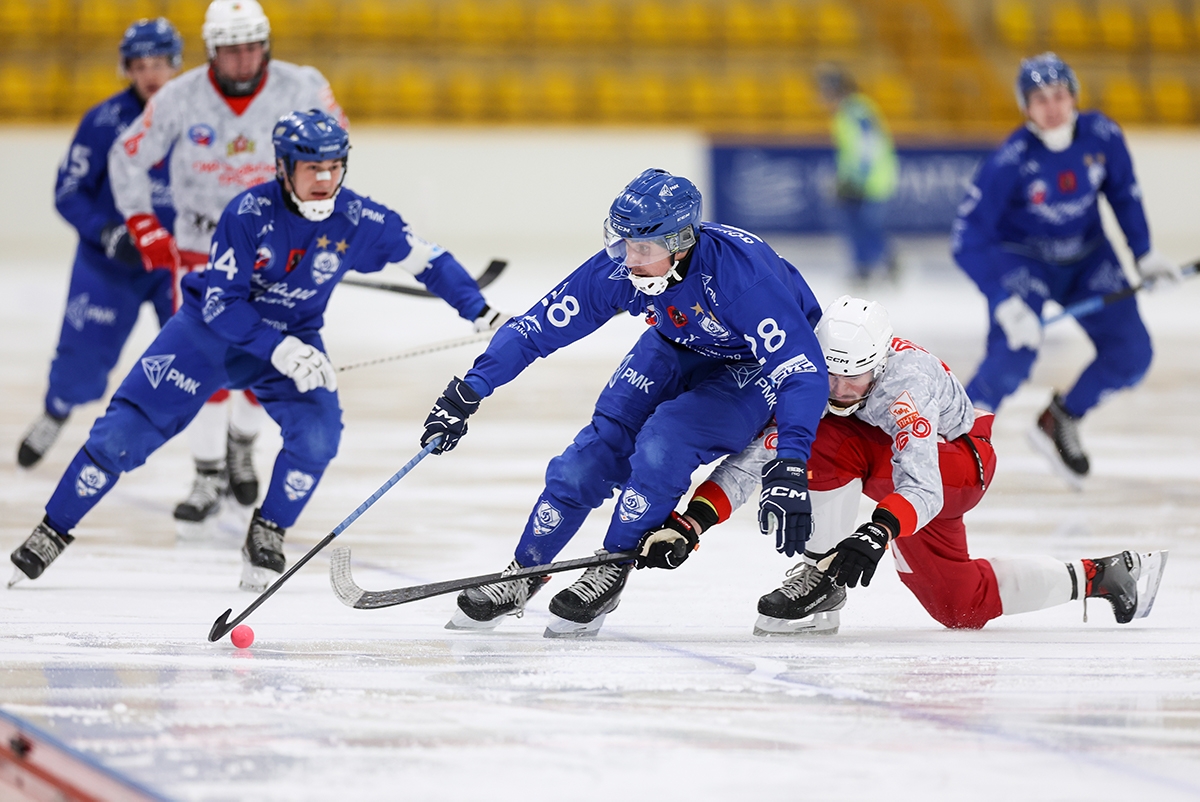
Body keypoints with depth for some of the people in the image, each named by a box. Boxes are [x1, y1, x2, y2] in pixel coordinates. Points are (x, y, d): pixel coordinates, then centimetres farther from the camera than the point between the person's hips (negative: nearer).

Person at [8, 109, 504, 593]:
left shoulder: (359, 220, -17)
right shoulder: (249, 213, -26)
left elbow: (428, 260, -5)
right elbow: (219, 302, -24)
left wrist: (482, 313, -10)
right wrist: (279, 350, -34)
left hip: (292, 340, 2)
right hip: (208, 330, -2)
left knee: (317, 431, -25)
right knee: (123, 433, -9)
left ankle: (267, 536, -2)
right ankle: (52, 533, 5)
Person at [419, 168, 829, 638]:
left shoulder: (738, 272, -40)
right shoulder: (619, 267, -24)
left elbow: (801, 368, -42)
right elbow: (539, 326, -16)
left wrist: (789, 467, -52)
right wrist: (467, 393, -24)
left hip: (756, 361, -5)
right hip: (680, 346, 5)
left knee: (663, 444, -26)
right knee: (600, 447, -7)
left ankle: (612, 571, -7)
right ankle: (522, 576, 9)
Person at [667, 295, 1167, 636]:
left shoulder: (906, 380, -39)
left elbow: (921, 485, -49)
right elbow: (751, 458, -25)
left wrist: (877, 533, -67)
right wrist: (693, 521, -38)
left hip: (959, 459, -7)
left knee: (831, 441, -35)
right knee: (961, 607, 6)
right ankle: (1099, 577, 19)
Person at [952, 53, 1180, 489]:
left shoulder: (1101, 135, -17)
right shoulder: (1011, 161, -29)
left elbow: (1124, 193, 4)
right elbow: (967, 240, -28)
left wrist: (1145, 255, 3)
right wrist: (1006, 304, -35)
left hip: (1087, 256, 5)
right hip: (1020, 257, -5)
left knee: (1131, 354, -3)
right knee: (1013, 355, -27)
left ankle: (1060, 422, 20)